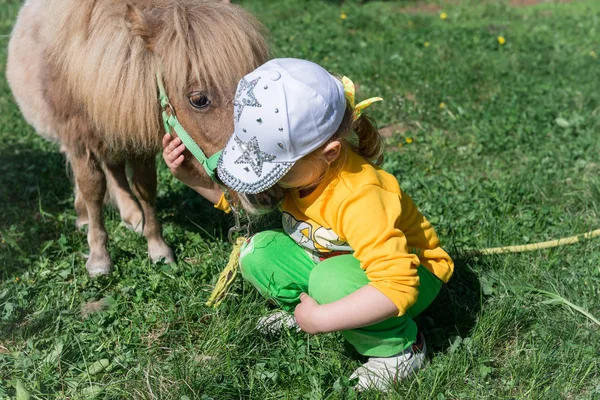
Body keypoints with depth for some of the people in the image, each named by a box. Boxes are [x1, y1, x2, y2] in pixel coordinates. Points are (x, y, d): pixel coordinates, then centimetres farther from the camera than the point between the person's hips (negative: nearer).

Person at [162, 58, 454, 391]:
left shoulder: (359, 199, -39)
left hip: (409, 272, -6)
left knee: (332, 280, -38)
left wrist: (320, 320, -38)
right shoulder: (292, 160, -15)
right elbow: (232, 193, 3)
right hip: (333, 259, 7)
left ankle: (398, 348, -12)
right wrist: (188, 174, -14)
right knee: (257, 252, -13)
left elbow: (398, 286, -44)